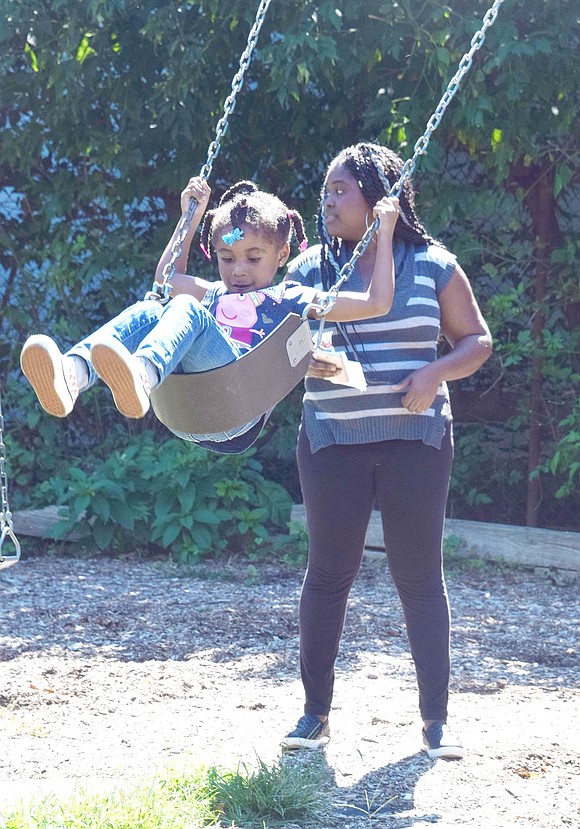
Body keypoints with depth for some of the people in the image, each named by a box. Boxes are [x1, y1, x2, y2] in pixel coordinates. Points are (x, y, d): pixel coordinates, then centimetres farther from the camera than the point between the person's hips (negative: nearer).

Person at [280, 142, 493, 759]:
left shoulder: (432, 265, 2)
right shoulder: (308, 269, 6)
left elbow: (477, 341, 6)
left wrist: (436, 374, -14)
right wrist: (299, 362, -17)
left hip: (416, 439, -1)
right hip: (332, 442, 1)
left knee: (419, 574, 0)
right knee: (328, 571, 3)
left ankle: (436, 719, 8)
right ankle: (315, 712, 13)